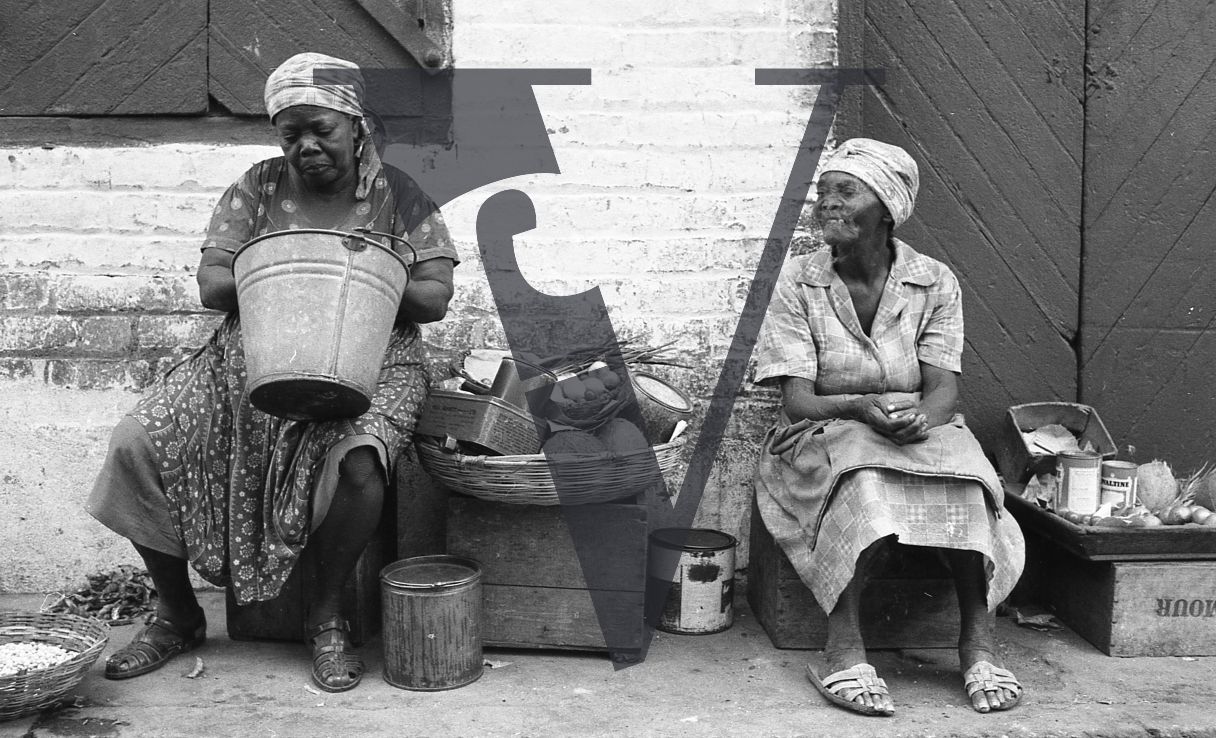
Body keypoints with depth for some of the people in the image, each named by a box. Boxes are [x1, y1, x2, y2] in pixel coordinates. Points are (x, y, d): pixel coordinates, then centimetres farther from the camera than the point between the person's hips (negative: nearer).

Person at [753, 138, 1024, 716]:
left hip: (924, 431, 2)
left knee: (964, 473, -32)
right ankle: (843, 647, -33)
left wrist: (923, 416, -29)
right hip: (825, 436, -1)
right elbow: (796, 401, -9)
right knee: (864, 477, -36)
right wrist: (860, 408, -29)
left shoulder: (934, 282, 4)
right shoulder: (798, 281, -1)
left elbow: (944, 387, -4)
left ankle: (979, 637, -21)